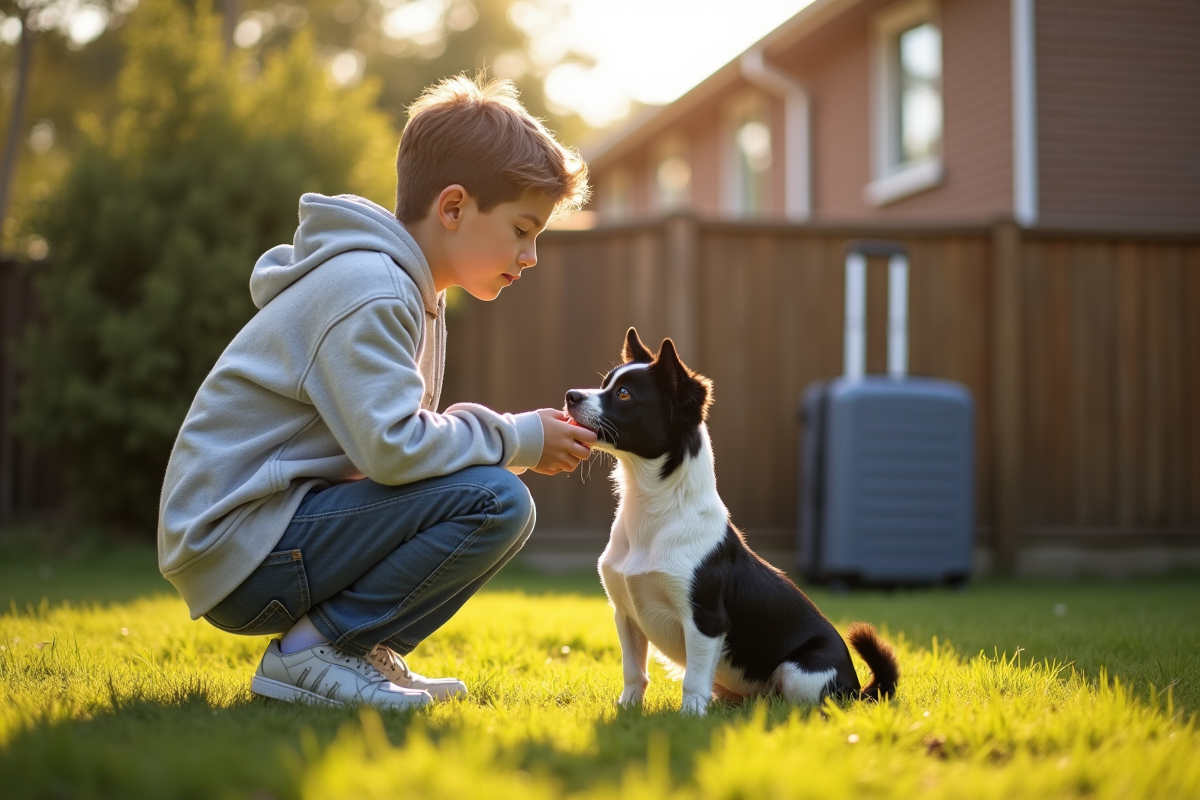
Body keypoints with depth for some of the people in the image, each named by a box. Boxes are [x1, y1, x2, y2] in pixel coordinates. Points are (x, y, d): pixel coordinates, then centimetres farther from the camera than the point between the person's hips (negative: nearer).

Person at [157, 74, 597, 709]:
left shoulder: (404, 287, 15)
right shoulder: (366, 290, -18)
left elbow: (385, 439, 17)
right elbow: (392, 447, -27)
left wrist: (516, 437, 3)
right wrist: (514, 440, -12)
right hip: (237, 548, -10)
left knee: (494, 484, 15)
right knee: (496, 501, -22)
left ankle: (360, 650, 8)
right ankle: (311, 654, -12)